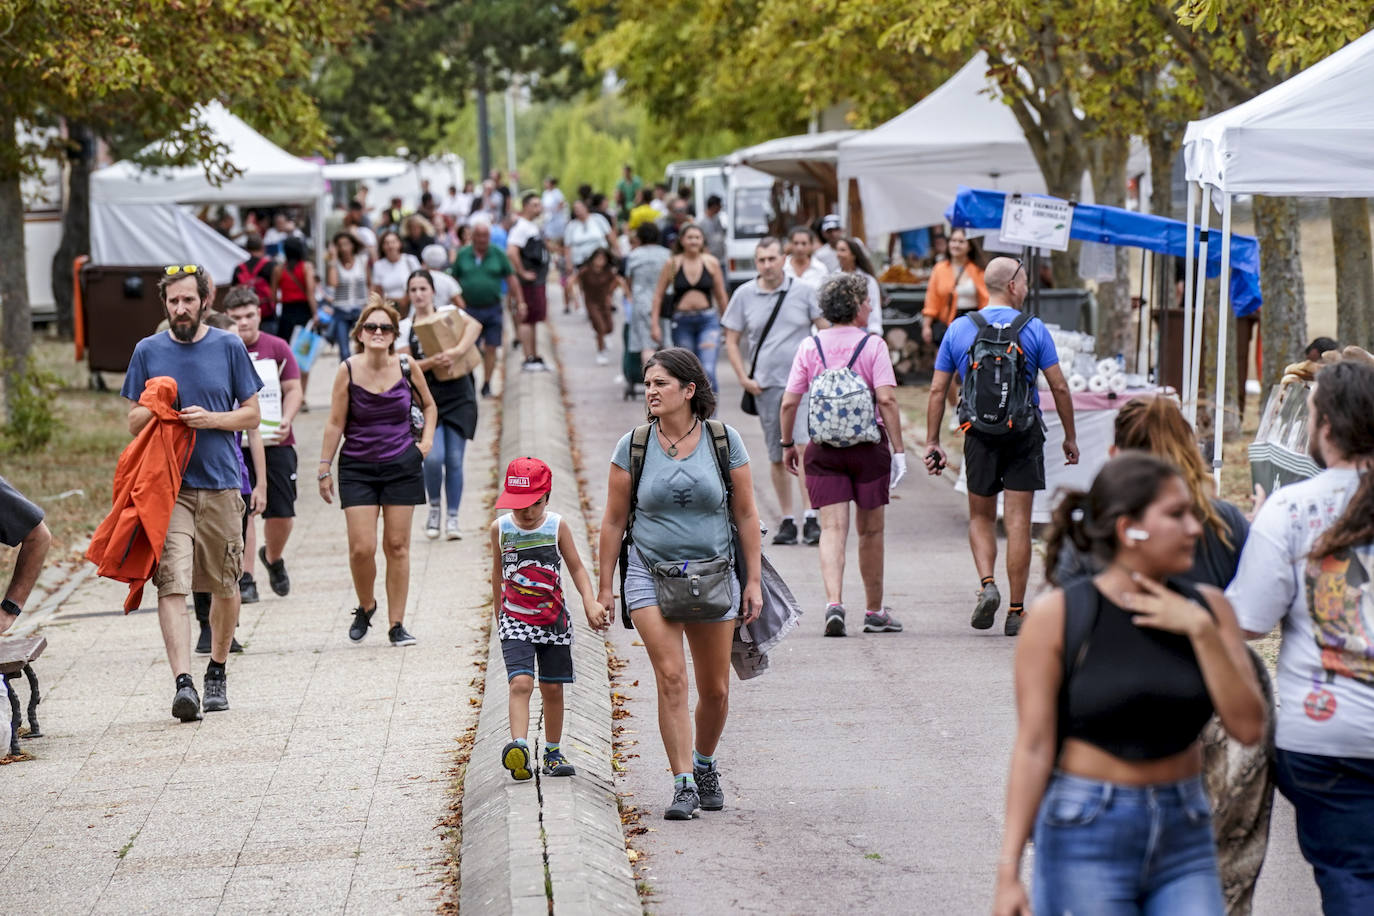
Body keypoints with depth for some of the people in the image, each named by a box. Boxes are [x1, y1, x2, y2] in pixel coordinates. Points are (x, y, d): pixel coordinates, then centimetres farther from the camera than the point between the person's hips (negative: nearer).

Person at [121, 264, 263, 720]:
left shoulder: (229, 347, 4)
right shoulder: (148, 351, 6)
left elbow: (252, 414, 7)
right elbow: (133, 423, 12)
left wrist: (210, 419, -10)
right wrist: (152, 409, -11)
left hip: (221, 482, 1)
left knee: (224, 586, 8)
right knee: (171, 584, -14)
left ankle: (217, 670, 28)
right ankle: (183, 682, -20)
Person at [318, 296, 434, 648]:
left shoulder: (406, 366, -3)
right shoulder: (348, 370, -8)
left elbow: (428, 406, 16)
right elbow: (335, 423, -2)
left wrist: (427, 439, 2)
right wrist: (324, 468, -1)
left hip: (402, 465, 1)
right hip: (357, 468, -1)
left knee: (397, 545, 3)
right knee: (362, 547, -7)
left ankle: (396, 624, 11)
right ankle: (365, 607, 22)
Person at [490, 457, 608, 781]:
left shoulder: (557, 526, -4)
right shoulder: (500, 528, -2)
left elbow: (576, 567, 1)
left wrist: (590, 603, -13)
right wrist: (499, 614, 20)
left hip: (553, 619, 1)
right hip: (516, 621, -1)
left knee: (552, 688, 8)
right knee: (521, 683, -18)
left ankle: (553, 752, 23)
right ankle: (519, 749, -31)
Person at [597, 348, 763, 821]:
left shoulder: (724, 441, -2)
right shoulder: (633, 446, -1)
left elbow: (746, 514, 3)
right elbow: (614, 521, 5)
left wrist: (753, 581, 1)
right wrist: (606, 586, 5)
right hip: (651, 575, -1)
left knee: (715, 689, 8)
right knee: (671, 678, -14)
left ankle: (704, 763, 34)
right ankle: (684, 785, -10)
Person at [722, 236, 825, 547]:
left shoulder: (804, 291, 1)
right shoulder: (744, 295, 4)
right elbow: (731, 341, 10)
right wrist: (743, 378, 0)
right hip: (766, 385, 2)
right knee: (777, 456, 8)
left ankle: (810, 518, -17)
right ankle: (787, 520, 17)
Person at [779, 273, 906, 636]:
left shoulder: (810, 347, 3)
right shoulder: (872, 346, -5)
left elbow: (788, 404, 1)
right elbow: (886, 399, -14)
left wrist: (787, 444, 14)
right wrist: (898, 449, -10)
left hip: (822, 448, 2)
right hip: (868, 446, -1)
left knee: (833, 528, -2)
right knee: (870, 530, 11)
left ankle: (834, 603, -23)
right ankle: (874, 612, 23)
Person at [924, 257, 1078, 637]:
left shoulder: (959, 329, 3)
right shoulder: (1034, 329, -3)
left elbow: (937, 390, 3)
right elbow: (1059, 387, -2)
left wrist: (932, 443, 8)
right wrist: (1070, 437, 8)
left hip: (979, 434, 1)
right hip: (1024, 434, -1)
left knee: (981, 517, 16)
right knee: (1018, 523, 2)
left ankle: (987, 584, -7)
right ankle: (1016, 612, 4)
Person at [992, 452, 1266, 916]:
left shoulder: (1207, 608, 4)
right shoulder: (1058, 616, -6)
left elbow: (1249, 727, -2)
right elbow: (1034, 747, -8)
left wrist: (1201, 630, -11)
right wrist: (1009, 870, -12)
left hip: (1184, 834, 4)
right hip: (1085, 839, -4)